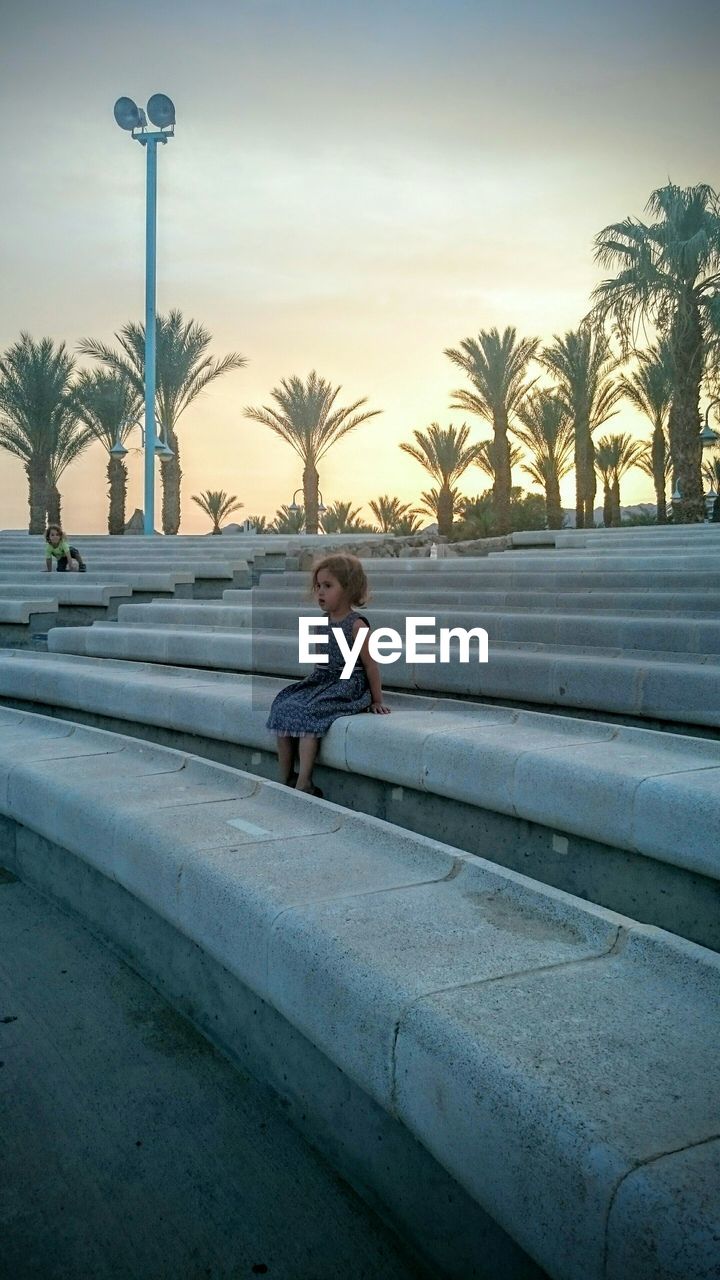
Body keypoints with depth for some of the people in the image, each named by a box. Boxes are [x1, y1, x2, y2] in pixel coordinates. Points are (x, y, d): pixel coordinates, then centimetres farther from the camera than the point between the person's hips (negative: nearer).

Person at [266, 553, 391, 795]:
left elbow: (370, 665, -8)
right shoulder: (323, 621, 10)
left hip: (348, 686, -7)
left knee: (307, 714, -27)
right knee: (284, 707, -11)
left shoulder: (356, 624, -12)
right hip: (320, 682, 8)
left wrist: (376, 701, -5)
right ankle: (284, 780, -7)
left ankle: (303, 784, -25)